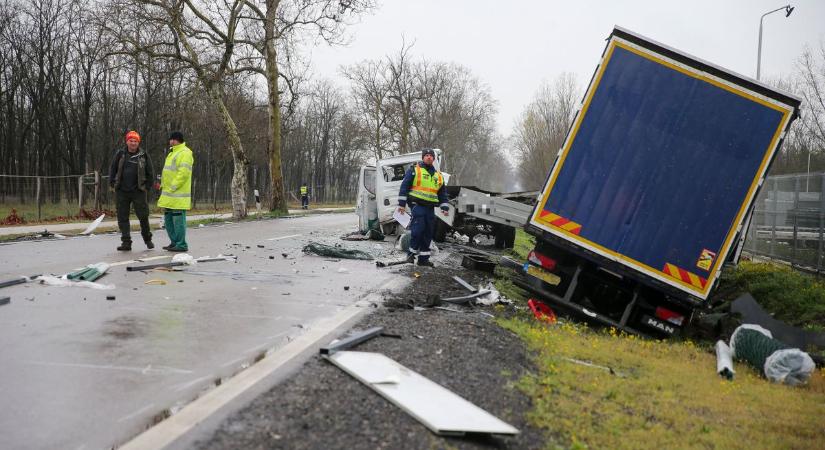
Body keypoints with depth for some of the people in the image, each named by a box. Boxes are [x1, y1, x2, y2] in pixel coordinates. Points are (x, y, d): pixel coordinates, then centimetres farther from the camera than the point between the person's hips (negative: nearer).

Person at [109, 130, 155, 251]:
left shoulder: (144, 156, 2)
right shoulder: (120, 154, 6)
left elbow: (150, 173, 8)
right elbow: (112, 169, 13)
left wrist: (147, 187, 2)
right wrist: (112, 184, 6)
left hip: (138, 191, -2)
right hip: (121, 191, 2)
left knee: (143, 216, 2)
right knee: (122, 217, 1)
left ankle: (147, 239, 21)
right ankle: (126, 242, 7)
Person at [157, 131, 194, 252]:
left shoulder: (184, 153, -12)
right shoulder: (173, 153, 21)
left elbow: (183, 173, -21)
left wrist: (172, 187, -20)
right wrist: (164, 185, 15)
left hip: (178, 195, -10)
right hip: (169, 194, 10)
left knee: (178, 219, -7)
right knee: (168, 219, 14)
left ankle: (181, 245, -2)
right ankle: (174, 242, 22)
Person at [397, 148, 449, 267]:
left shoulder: (438, 176, 19)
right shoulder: (414, 170, 3)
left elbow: (442, 193, 23)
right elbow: (404, 186, -1)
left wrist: (445, 207, 11)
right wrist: (402, 203, -8)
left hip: (430, 208, 6)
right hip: (417, 204, -6)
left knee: (428, 233, 5)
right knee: (418, 228, -19)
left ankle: (423, 258, 10)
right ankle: (412, 252, -6)